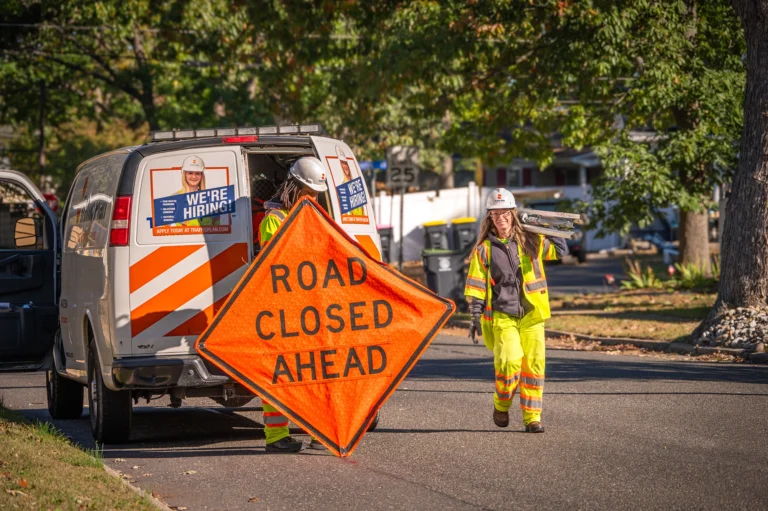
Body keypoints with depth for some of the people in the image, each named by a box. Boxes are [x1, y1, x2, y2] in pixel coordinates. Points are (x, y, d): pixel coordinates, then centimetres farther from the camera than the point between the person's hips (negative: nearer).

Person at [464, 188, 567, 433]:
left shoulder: (529, 241, 7)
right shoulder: (484, 249, 3)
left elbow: (560, 251, 19)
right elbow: (476, 285, 5)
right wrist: (476, 316, -3)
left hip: (531, 315, 2)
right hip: (502, 316, -2)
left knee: (533, 365, -3)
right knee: (510, 360, -20)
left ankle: (532, 417, 6)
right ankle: (501, 406, 4)